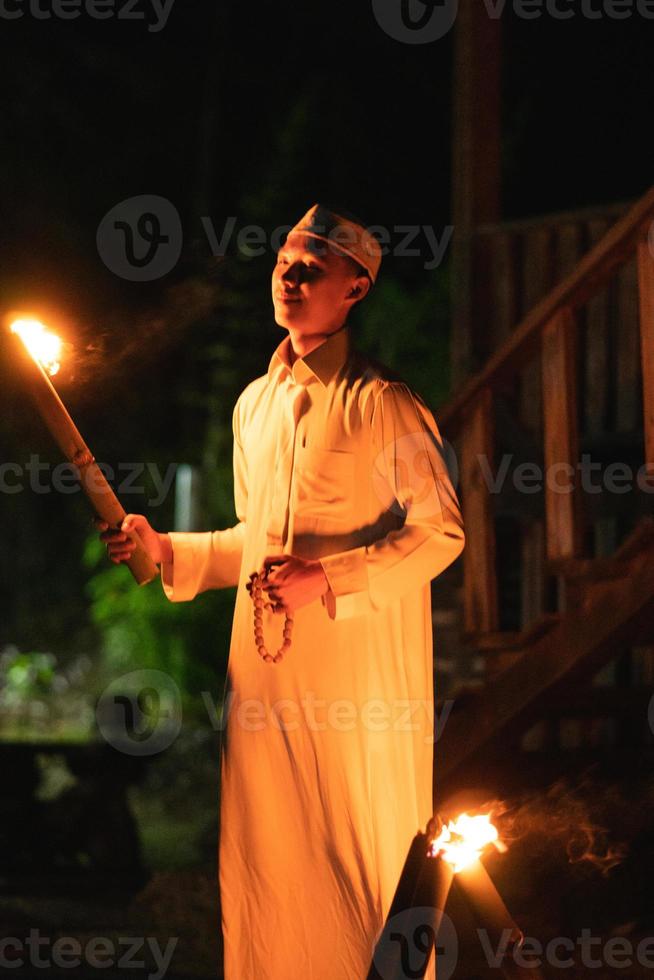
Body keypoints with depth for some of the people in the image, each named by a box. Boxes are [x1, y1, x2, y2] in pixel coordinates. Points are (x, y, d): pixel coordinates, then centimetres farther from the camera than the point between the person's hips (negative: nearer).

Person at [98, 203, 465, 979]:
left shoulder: (382, 404, -7)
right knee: (267, 856, 8)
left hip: (358, 677, -6)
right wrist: (169, 552, 9)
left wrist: (330, 581, -18)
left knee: (362, 854, 1)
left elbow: (440, 532, -10)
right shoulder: (255, 403, 14)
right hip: (266, 667, 6)